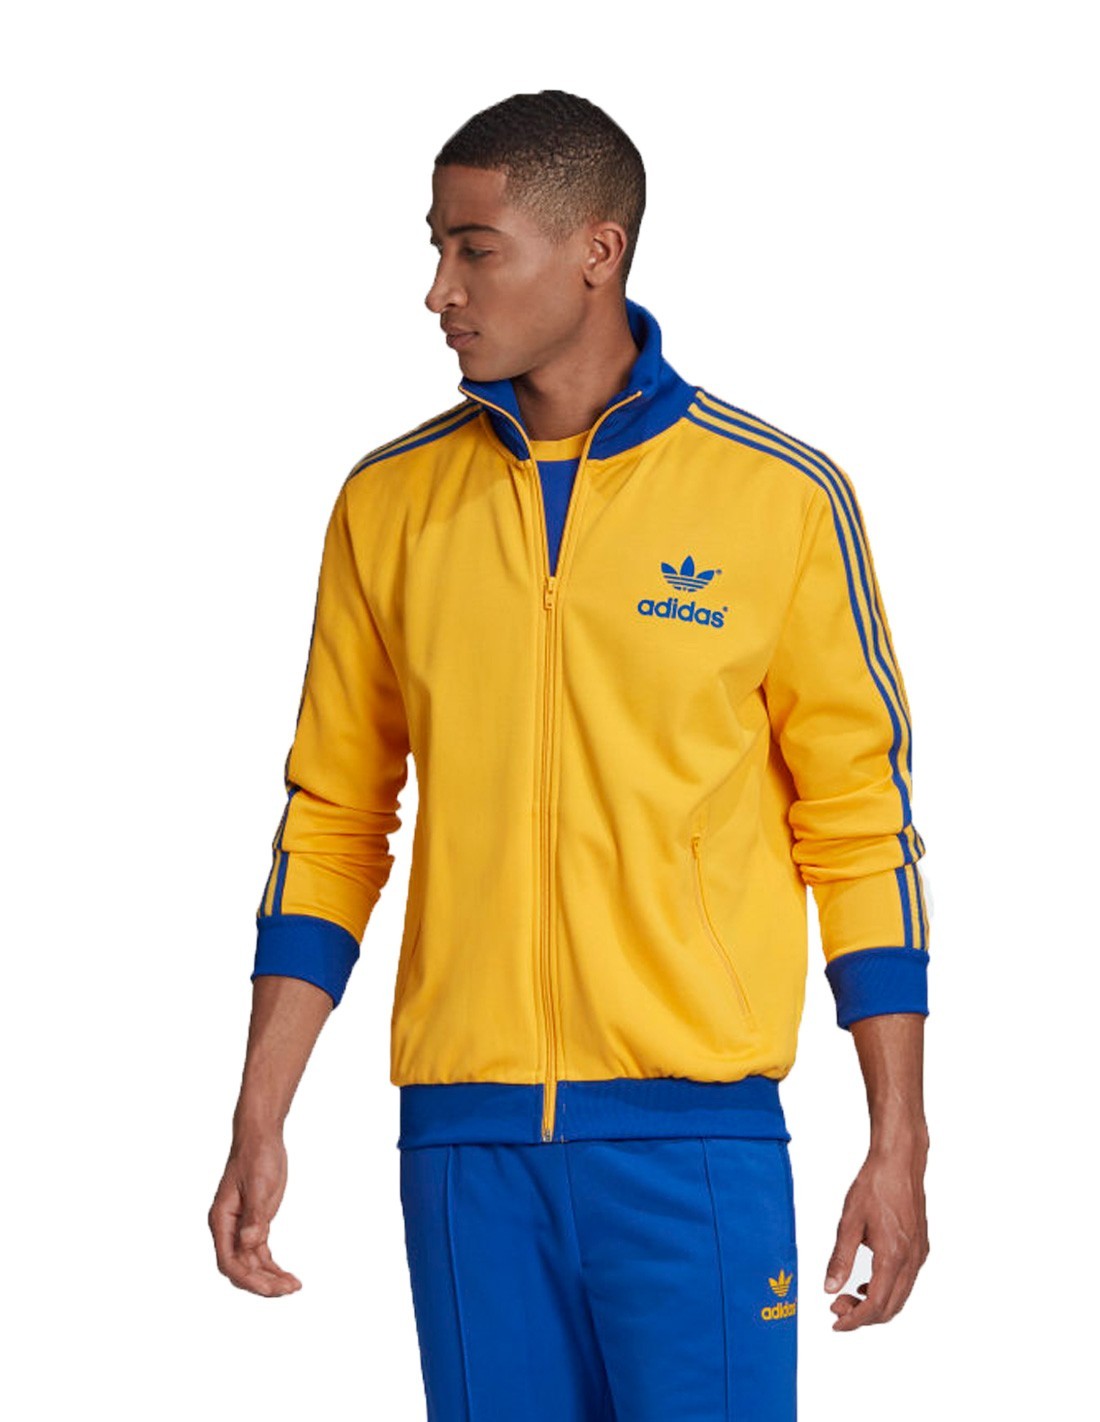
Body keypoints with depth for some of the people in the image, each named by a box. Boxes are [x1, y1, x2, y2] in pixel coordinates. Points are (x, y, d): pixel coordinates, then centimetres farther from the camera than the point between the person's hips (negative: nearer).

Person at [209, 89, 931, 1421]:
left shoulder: (783, 497, -1)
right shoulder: (388, 504, 7)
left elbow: (861, 830, 2)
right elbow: (331, 824, 11)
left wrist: (899, 1144, -1)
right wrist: (259, 1124, 6)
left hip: (696, 1126, -2)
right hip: (465, 1142, 3)